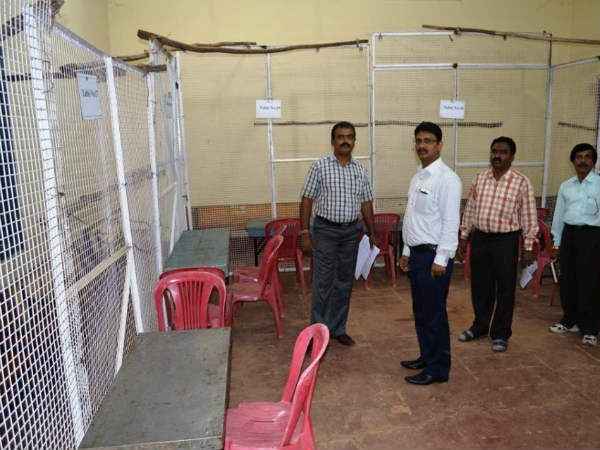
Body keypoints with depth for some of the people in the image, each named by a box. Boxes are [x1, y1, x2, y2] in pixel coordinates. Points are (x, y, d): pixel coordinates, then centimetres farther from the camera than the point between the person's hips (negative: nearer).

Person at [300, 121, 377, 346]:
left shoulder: (360, 169, 8)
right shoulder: (320, 166, -5)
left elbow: (366, 203, 12)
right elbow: (307, 200, -5)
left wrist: (372, 233, 10)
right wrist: (305, 233, -10)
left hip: (351, 232, 4)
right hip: (326, 231, -4)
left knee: (344, 283, 12)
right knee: (323, 283, -1)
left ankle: (338, 328, 26)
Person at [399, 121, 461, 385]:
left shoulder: (446, 179, -14)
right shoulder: (418, 177, 13)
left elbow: (451, 222, -18)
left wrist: (441, 259, -19)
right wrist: (407, 251, 17)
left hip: (434, 255, -9)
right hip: (417, 253, 9)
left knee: (434, 313, 1)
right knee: (420, 311, 18)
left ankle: (437, 369, 16)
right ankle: (426, 357, 34)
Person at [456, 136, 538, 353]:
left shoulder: (521, 182, -6)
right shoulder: (479, 178, 6)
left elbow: (529, 217, -5)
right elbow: (470, 209, 11)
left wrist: (528, 248, -7)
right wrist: (463, 238, 10)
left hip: (506, 241, -3)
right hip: (479, 238, 4)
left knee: (505, 289, 6)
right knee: (480, 286, 14)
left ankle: (500, 334, 21)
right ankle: (480, 326, 33)